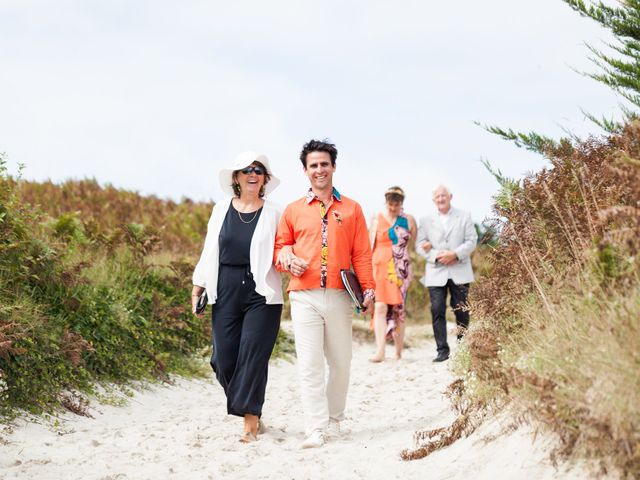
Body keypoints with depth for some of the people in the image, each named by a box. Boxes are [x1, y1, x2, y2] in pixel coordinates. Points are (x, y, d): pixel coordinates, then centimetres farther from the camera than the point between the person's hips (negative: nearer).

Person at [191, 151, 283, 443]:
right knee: (224, 357, 0)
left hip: (261, 293, -2)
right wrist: (198, 285, 10)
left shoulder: (272, 213, 4)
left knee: (253, 355, -7)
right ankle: (252, 411, 19)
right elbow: (209, 251, 13)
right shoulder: (222, 210, 10)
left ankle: (250, 422, 0)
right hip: (226, 292, 3)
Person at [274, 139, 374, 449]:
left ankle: (334, 420, 26)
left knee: (341, 362, 8)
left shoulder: (351, 209, 9)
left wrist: (368, 287, -3)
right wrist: (287, 259, -4)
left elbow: (361, 253, 7)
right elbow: (280, 245, 18)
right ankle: (316, 430, -7)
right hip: (304, 296, -1)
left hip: (339, 296, 1)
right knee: (310, 364, -8)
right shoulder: (293, 210, 10)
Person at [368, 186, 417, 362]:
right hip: (380, 267, 0)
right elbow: (370, 247, 10)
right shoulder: (377, 220, 6)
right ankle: (380, 351, -17)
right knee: (380, 307, -12)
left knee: (398, 308, 2)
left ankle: (399, 353, 11)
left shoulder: (409, 220, 6)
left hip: (401, 270, 0)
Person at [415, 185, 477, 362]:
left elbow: (471, 241, 1)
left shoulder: (464, 217, 8)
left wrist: (455, 254, -15)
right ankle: (442, 350, -5)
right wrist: (437, 256, -12)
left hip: (459, 272, -1)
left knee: (462, 311, 3)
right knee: (437, 311, -8)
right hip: (436, 273, 1)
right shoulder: (426, 221, 11)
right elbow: (420, 245, 5)